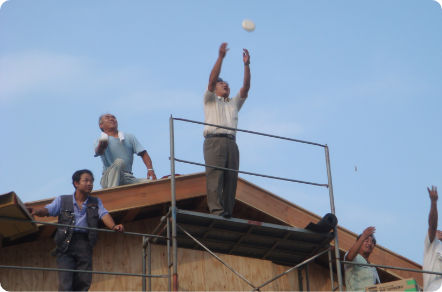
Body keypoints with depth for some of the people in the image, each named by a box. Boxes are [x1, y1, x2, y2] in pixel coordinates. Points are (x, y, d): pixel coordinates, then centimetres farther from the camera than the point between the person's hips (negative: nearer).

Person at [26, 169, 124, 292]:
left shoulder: (96, 203, 17)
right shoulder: (62, 200, 11)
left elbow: (104, 215, 2)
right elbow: (48, 209, -1)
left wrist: (114, 226, -20)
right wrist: (37, 212, -25)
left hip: (84, 245, 2)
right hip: (66, 244, -2)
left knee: (84, 282, -4)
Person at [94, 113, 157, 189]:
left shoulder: (129, 137, 20)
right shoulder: (100, 141, 8)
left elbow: (143, 154, 13)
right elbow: (98, 152, -16)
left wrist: (150, 169, -5)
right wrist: (101, 145, -41)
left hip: (128, 178, 3)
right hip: (109, 179, -3)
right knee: (119, 161, -34)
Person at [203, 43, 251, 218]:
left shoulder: (234, 103, 33)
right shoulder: (210, 100, 22)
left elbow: (246, 87, 20)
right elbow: (212, 79, 7)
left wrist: (246, 64, 11)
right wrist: (221, 57, -2)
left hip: (231, 142, 4)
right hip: (214, 140, -4)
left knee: (231, 177, -8)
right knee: (215, 175, -17)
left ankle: (228, 212, -13)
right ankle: (216, 209, -27)